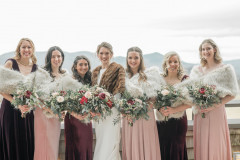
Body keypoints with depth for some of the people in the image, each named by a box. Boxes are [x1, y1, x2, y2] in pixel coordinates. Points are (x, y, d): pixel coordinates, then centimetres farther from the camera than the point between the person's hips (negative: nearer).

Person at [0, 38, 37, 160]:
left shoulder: (35, 68, 7)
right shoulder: (11, 63, -4)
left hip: (28, 111, 3)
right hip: (10, 109, -3)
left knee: (27, 144, 6)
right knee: (11, 144, 1)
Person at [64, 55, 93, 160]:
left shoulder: (89, 81, 11)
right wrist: (75, 114, -28)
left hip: (86, 119, 6)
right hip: (74, 118, -6)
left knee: (87, 146, 8)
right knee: (76, 148, -3)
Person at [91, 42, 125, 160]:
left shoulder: (118, 69, -4)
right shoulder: (96, 71, 16)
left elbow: (120, 88, -14)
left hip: (112, 109, -6)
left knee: (110, 143, -8)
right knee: (100, 142, 10)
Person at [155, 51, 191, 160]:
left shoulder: (185, 79, 3)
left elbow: (190, 102, -2)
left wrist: (174, 109, -13)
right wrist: (160, 108, -12)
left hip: (178, 121, -1)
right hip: (161, 121, 1)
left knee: (176, 151, 0)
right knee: (162, 150, 1)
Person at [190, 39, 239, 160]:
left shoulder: (225, 69, 0)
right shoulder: (196, 70, 12)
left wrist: (215, 105, -14)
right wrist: (197, 105, -5)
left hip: (216, 112, -3)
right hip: (200, 113, 4)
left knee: (216, 145, 0)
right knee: (201, 146, 4)